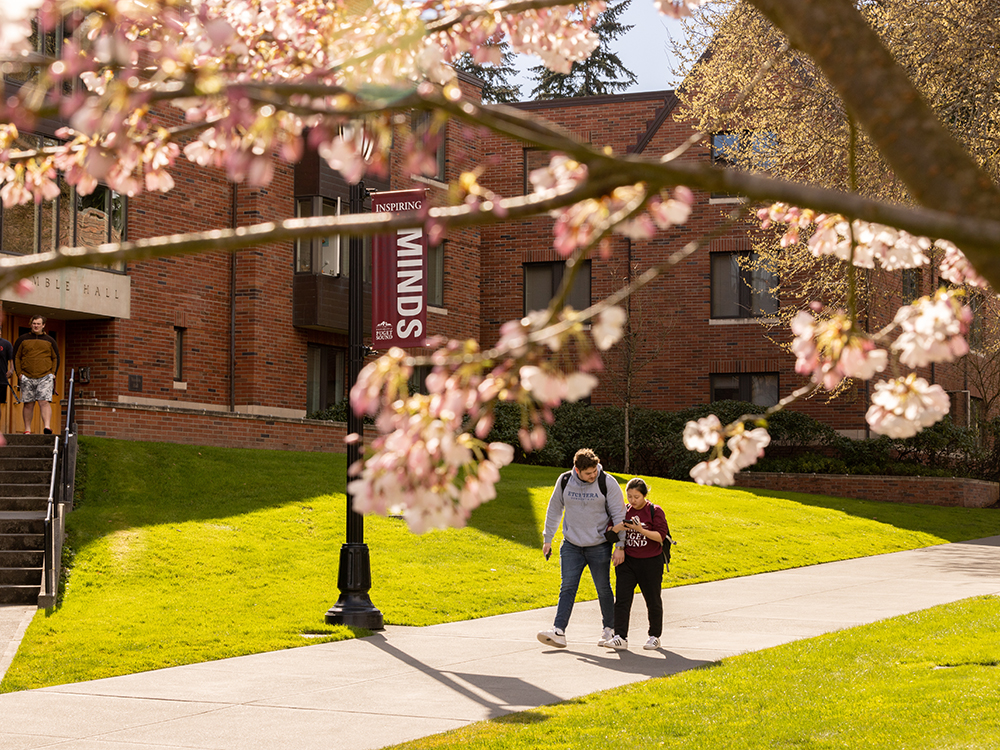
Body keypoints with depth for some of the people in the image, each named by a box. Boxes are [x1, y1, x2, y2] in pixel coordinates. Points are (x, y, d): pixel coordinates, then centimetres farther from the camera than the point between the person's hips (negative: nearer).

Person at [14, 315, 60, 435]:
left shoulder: (50, 341, 12)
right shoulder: (22, 340, 10)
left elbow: (55, 358, 16)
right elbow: (16, 357, 11)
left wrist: (53, 373, 3)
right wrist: (19, 373, 0)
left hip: (45, 377, -1)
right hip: (27, 378, 1)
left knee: (44, 402, -14)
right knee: (28, 404, 2)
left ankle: (47, 426, -24)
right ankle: (27, 429, 7)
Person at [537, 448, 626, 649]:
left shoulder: (607, 483, -11)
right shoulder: (564, 481, -3)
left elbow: (619, 515, -7)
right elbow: (554, 510, 10)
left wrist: (620, 545, -10)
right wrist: (547, 539, 11)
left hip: (599, 546, -2)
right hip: (571, 545, 2)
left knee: (603, 589, 6)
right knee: (567, 587, -6)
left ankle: (609, 628, 23)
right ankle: (559, 632, -12)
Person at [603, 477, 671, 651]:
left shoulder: (655, 511, -5)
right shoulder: (623, 511, 7)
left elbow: (660, 536, -13)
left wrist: (641, 530, -27)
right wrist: (616, 528, -15)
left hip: (650, 562, -3)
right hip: (626, 561, 3)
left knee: (653, 601, 7)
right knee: (622, 599, -6)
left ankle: (654, 636, 22)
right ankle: (620, 637, -8)